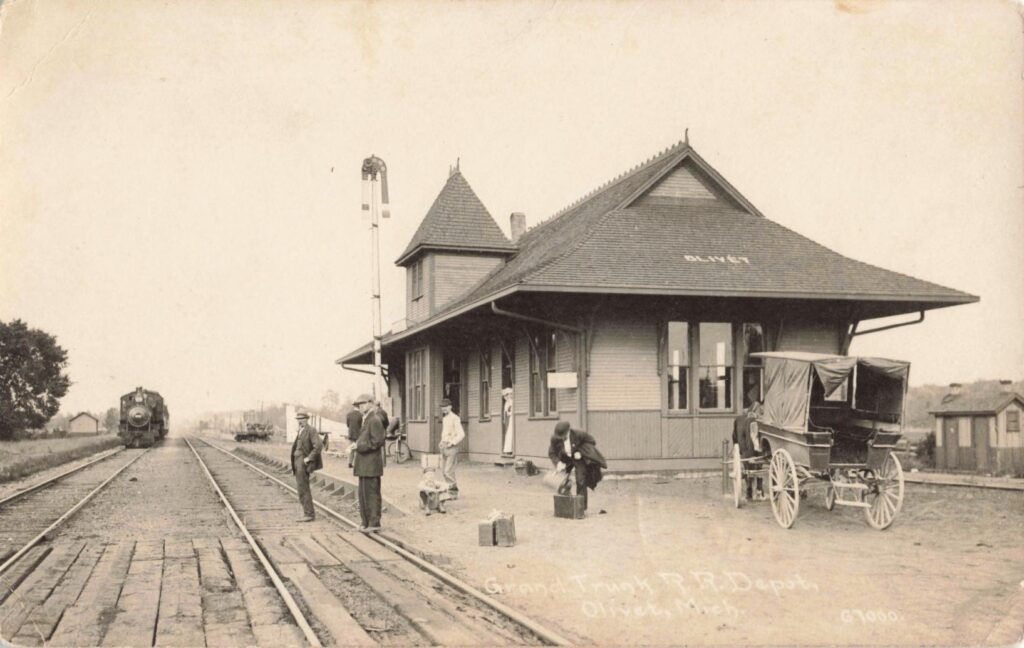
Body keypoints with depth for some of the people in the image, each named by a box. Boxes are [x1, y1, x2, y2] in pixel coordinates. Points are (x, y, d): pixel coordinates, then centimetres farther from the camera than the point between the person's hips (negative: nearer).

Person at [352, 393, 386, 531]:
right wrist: (356, 459, 15)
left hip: (371, 464, -10)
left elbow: (378, 441, -20)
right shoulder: (365, 420, 17)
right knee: (364, 494, 14)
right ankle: (367, 522, 21)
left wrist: (360, 446, -17)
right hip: (364, 464, 10)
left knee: (371, 494, -5)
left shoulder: (375, 420, -13)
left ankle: (374, 523, 0)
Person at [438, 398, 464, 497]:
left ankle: (453, 492, -1)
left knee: (449, 471, -10)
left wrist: (452, 443, -19)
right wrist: (441, 442, 13)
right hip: (444, 447, 9)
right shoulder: (444, 419, 14)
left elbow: (461, 434, -17)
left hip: (451, 447, -8)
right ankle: (450, 489, 17)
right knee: (444, 471, 8)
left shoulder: (455, 418, -11)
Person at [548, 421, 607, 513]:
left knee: (580, 482, -9)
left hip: (579, 458, -3)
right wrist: (558, 462, -27)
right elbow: (552, 453, -10)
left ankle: (581, 506, 1)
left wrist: (580, 452, -22)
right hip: (566, 460, 3)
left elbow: (591, 441, -13)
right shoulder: (555, 438, -24)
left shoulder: (578, 434, -30)